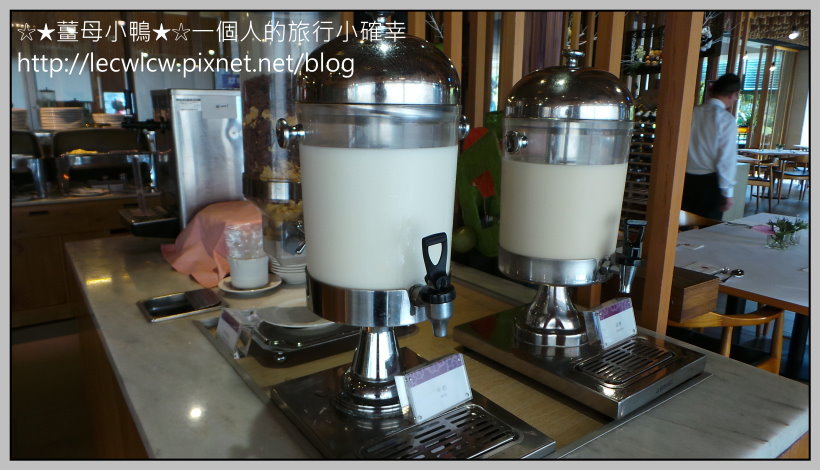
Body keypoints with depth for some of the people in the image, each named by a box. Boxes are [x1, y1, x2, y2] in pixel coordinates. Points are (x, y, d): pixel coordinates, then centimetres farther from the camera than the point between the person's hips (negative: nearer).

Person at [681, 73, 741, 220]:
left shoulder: (693, 113, 1)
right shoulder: (727, 120, -10)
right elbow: (727, 158, -11)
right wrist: (727, 193, -5)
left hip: (687, 179, 4)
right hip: (710, 182, -4)